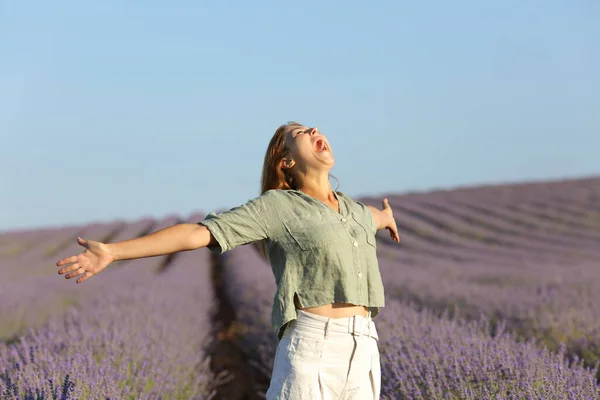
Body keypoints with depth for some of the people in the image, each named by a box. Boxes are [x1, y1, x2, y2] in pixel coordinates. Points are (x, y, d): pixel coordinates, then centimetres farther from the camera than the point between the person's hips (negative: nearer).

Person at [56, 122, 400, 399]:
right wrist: (112, 252, -12)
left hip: (362, 352, 6)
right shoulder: (278, 206, 2)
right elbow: (196, 233, -4)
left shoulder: (353, 210, 21)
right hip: (311, 345, -6)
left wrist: (386, 218, 73)